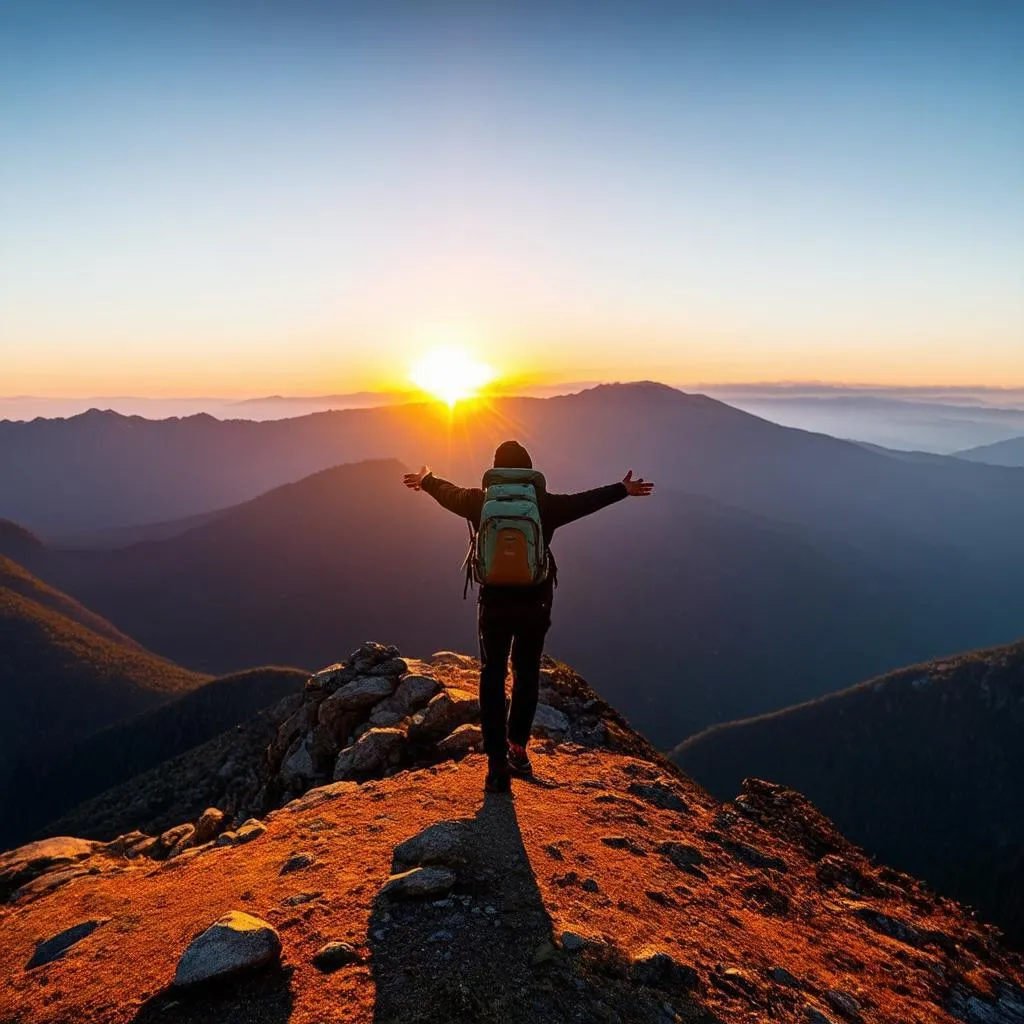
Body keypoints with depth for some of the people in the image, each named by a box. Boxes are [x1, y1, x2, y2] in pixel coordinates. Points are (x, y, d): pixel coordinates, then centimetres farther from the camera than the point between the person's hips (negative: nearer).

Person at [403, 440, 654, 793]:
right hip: (535, 605, 1)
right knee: (527, 676, 19)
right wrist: (623, 490, 22)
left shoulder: (480, 503, -6)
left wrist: (425, 480, 36)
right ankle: (517, 748, 29)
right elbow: (586, 500, 5)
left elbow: (449, 493, 14)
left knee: (492, 680, 8)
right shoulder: (546, 504, -9)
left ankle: (498, 764, 5)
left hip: (494, 604, 0)